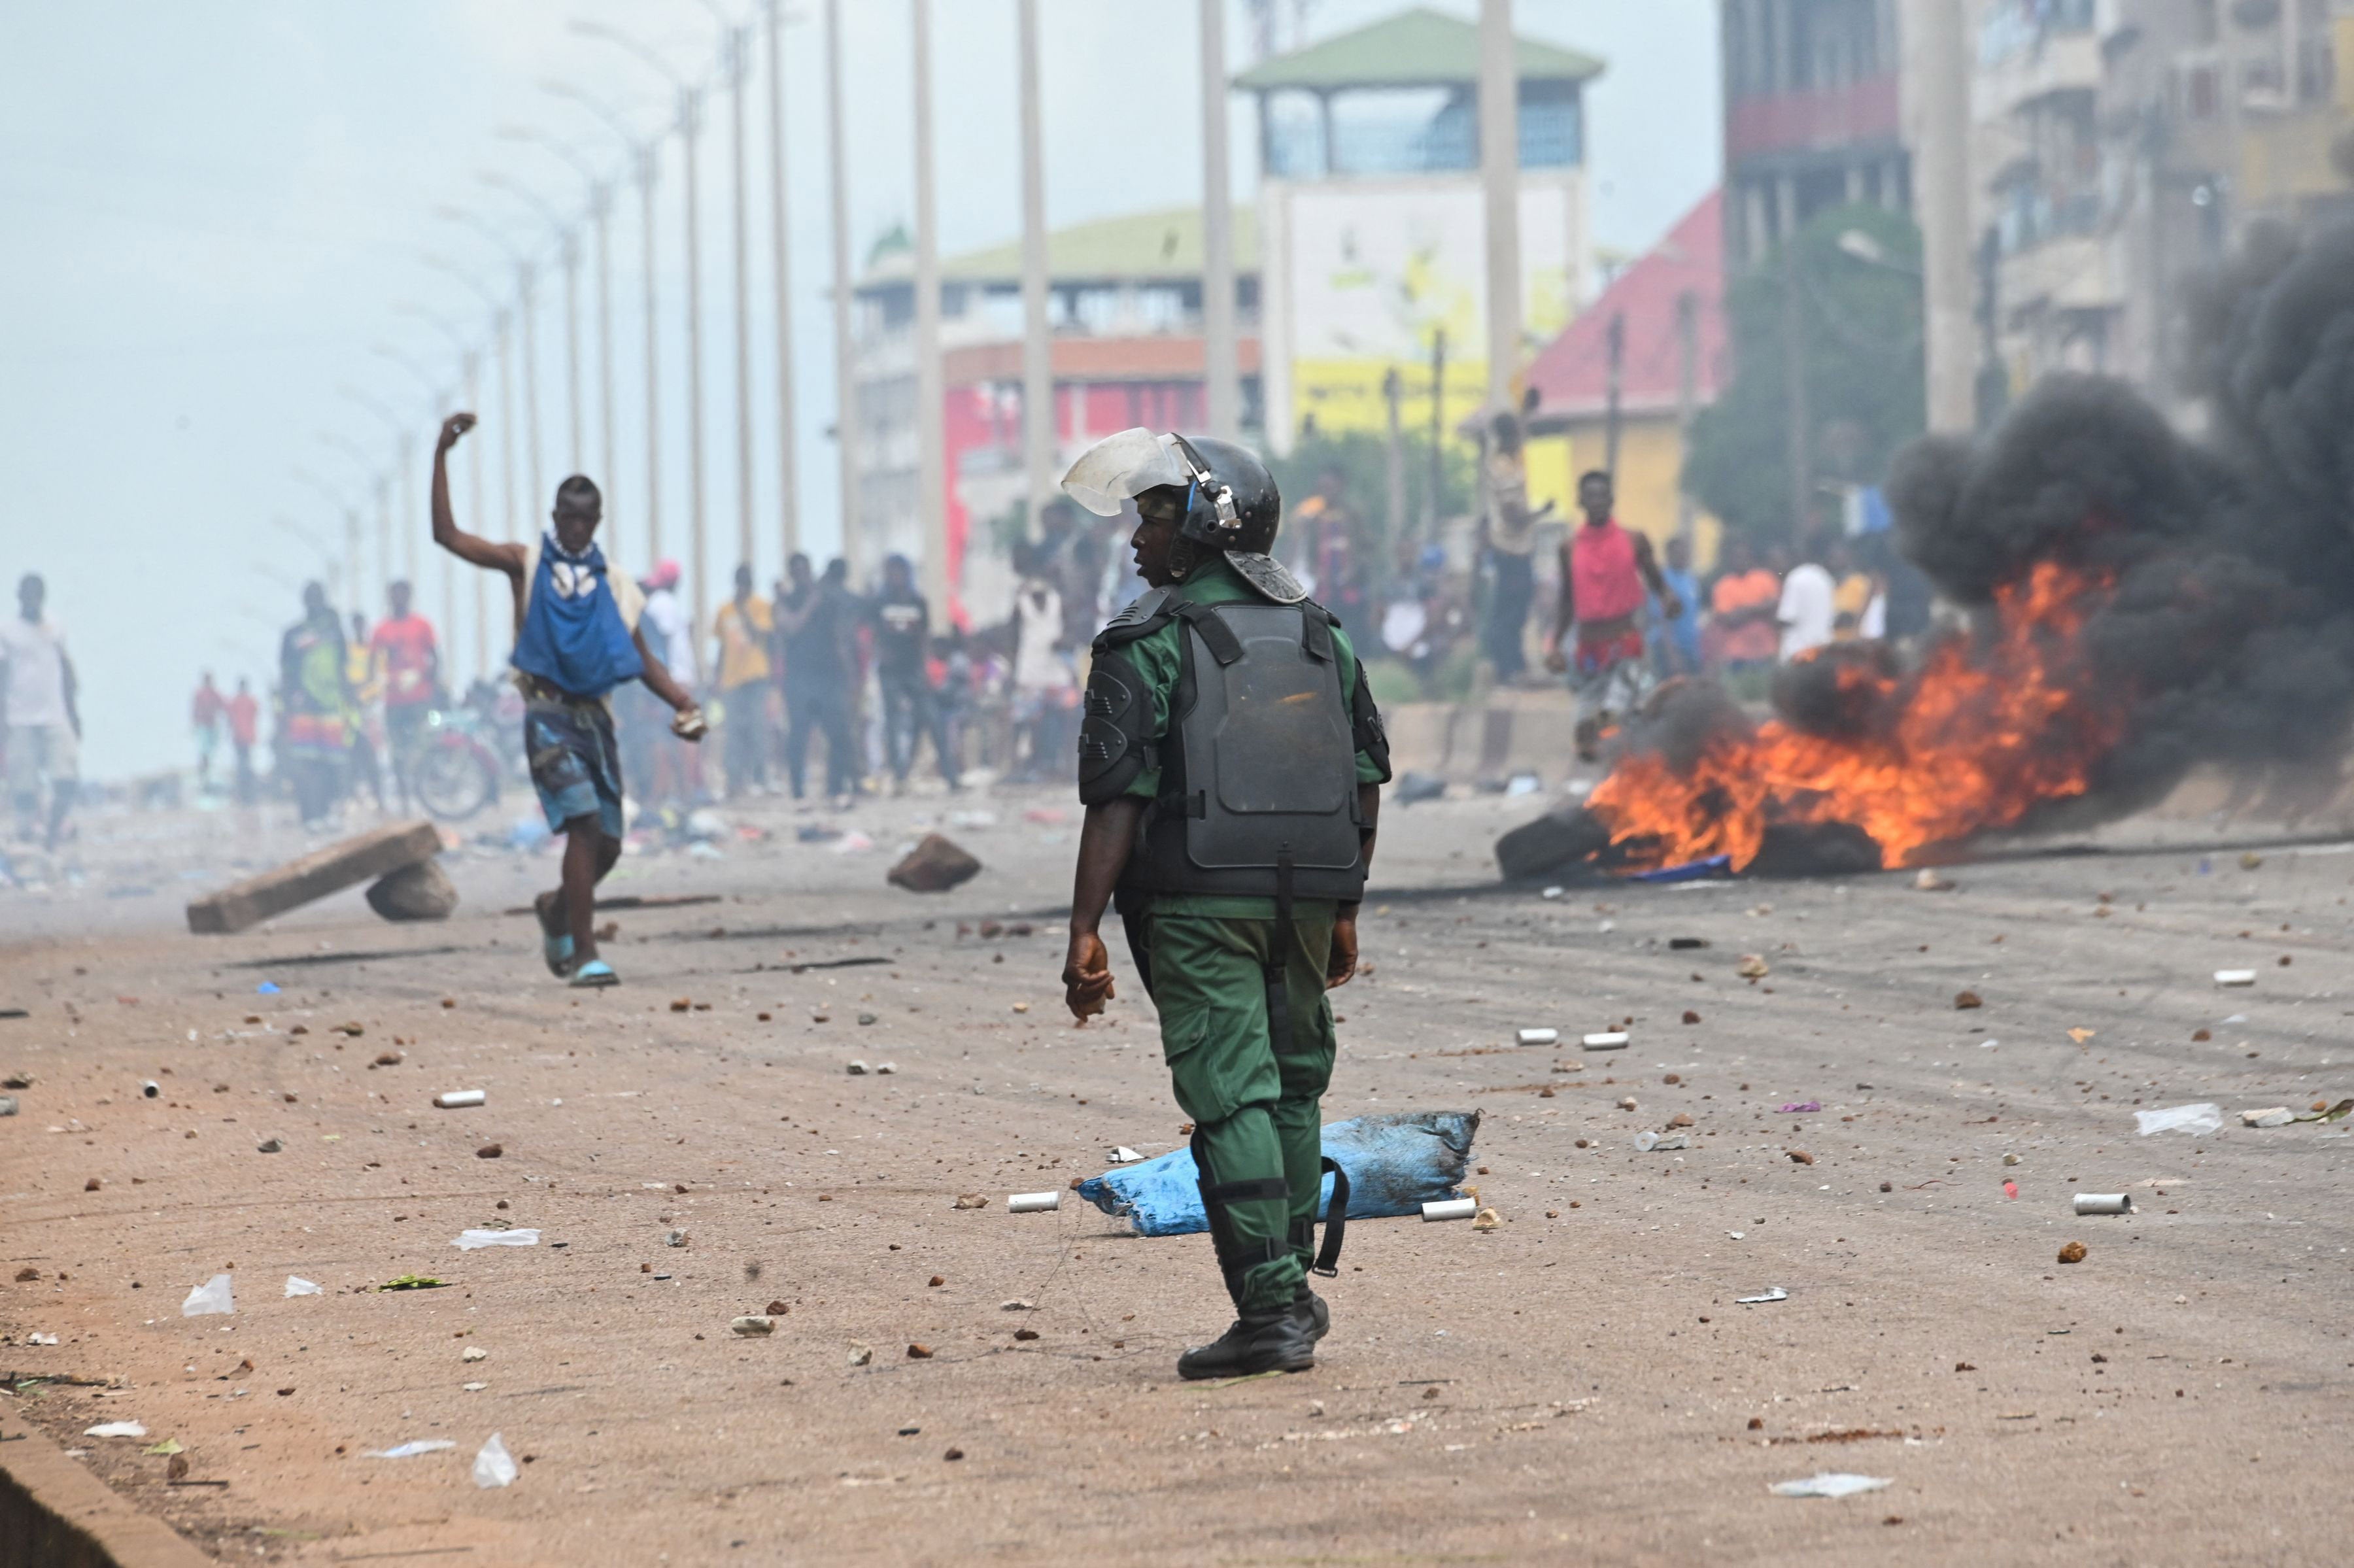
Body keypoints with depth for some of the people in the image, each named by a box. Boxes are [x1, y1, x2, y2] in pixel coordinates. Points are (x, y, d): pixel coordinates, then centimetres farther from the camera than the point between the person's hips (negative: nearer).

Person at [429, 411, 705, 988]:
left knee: (607, 844, 7)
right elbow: (448, 535, -2)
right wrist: (441, 457, -9)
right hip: (548, 713, -4)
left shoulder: (613, 586, 13)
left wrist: (684, 704, -4)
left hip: (595, 716, 5)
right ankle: (584, 955, -19)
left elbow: (644, 661, 13)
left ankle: (558, 908, 38)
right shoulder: (526, 565, 5)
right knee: (584, 824, -20)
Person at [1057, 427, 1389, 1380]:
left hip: (1200, 903, -6)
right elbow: (1368, 777, 15)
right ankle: (1295, 1287, 24)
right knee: (1292, 1088, 19)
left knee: (1231, 1098, -6)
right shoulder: (1317, 632, 13)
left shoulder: (1150, 644, -6)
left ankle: (1273, 1310, -13)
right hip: (1306, 900, 6)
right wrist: (1344, 910, 22)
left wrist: (1085, 934, -10)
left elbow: (1118, 799, -12)